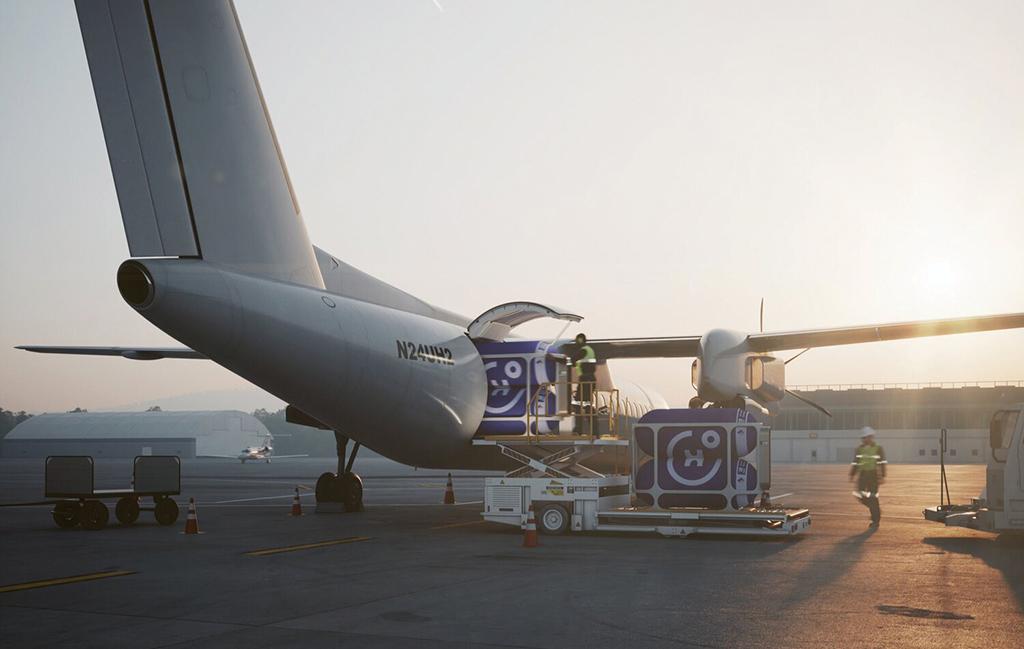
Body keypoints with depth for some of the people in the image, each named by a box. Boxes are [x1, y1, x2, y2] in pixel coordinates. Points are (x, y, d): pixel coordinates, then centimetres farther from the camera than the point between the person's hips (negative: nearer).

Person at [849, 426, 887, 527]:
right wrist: (852, 475, 9)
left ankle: (875, 521, 8)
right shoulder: (859, 449, 8)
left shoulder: (878, 449, -6)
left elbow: (882, 464, -8)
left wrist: (882, 477, -14)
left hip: (874, 475, -5)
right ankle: (876, 510, 24)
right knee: (861, 496, -3)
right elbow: (855, 463, 12)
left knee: (873, 498, -4)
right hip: (862, 474, 5)